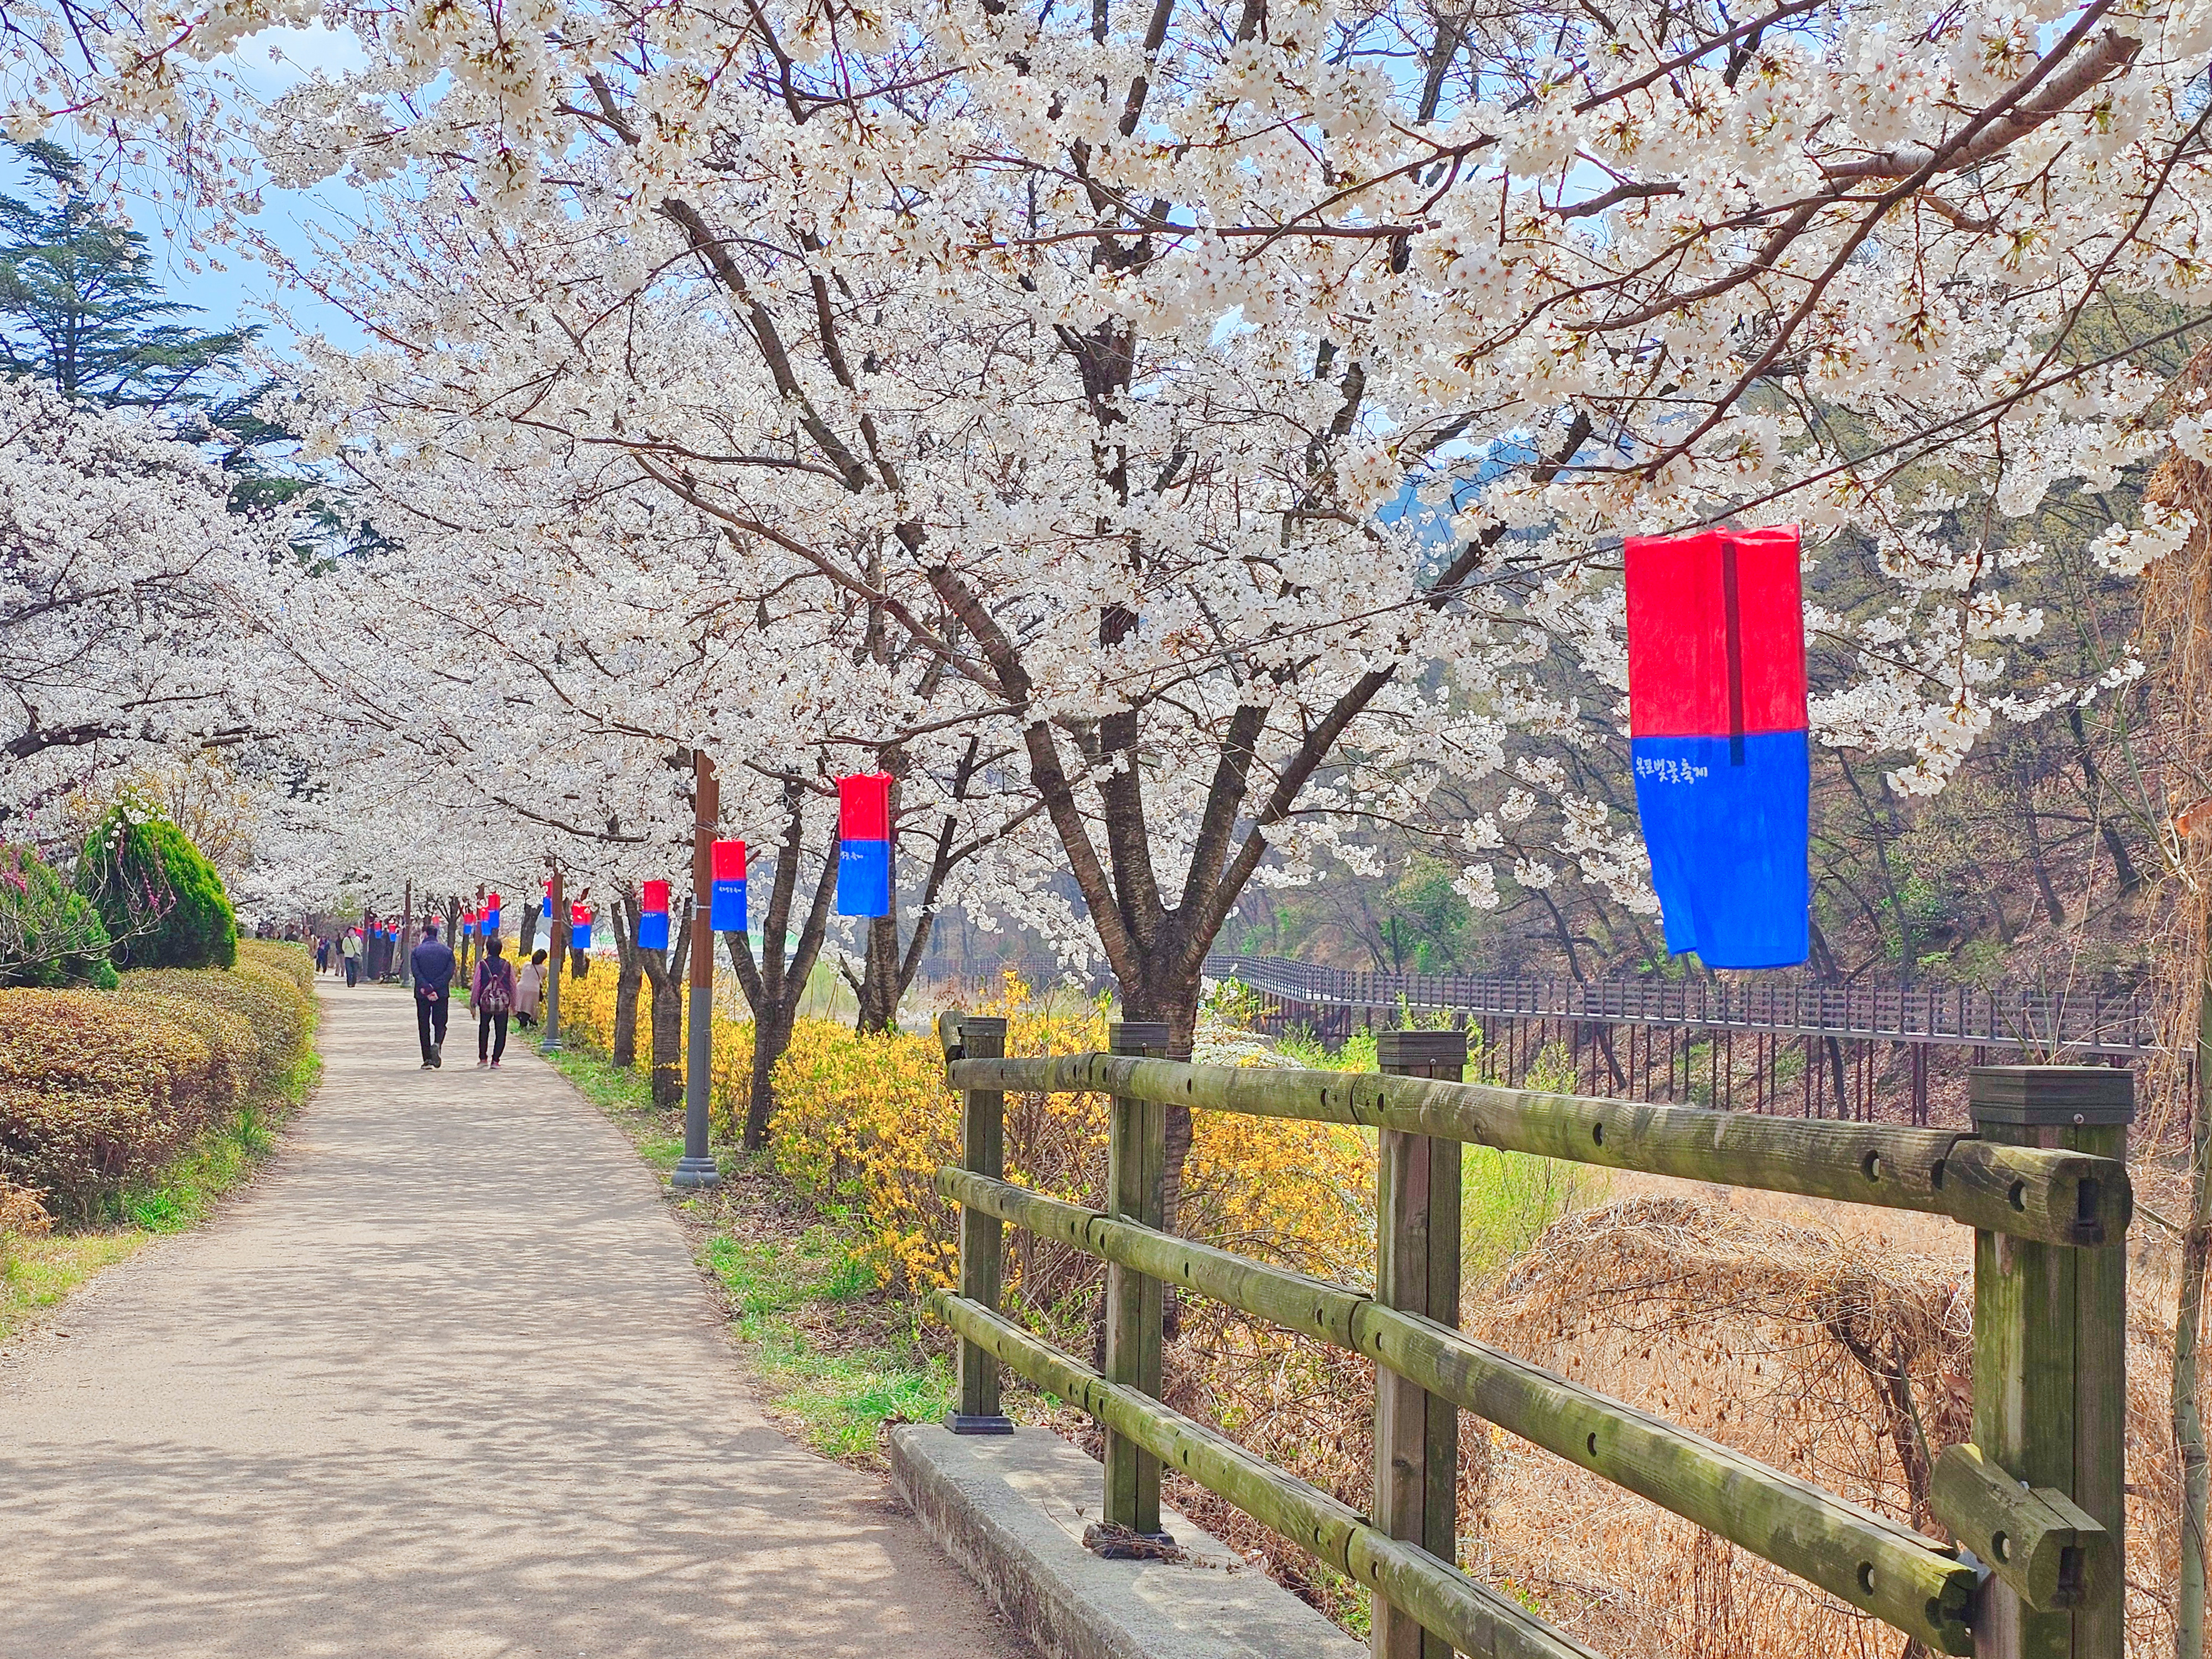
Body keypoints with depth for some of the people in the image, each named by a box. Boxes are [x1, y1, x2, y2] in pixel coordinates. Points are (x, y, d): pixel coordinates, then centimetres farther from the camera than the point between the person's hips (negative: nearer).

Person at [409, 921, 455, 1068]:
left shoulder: (417, 951, -1)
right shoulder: (447, 951, 4)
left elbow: (416, 973, -12)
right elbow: (449, 973, -6)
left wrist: (427, 989, -16)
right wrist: (435, 988, -10)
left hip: (422, 995, -1)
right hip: (442, 994, 1)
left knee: (424, 1026, 7)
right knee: (440, 1023, 9)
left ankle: (427, 1059, 5)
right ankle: (437, 1044, -22)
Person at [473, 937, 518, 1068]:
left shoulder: (482, 964, -4)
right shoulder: (507, 966, 0)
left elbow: (476, 985, -2)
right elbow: (513, 986, 6)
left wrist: (473, 1002, 7)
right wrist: (513, 1004, 17)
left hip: (485, 1003, 0)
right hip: (503, 1004, 0)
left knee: (484, 1029, 17)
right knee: (501, 1032, 4)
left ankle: (483, 1058, 16)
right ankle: (495, 1060, -2)